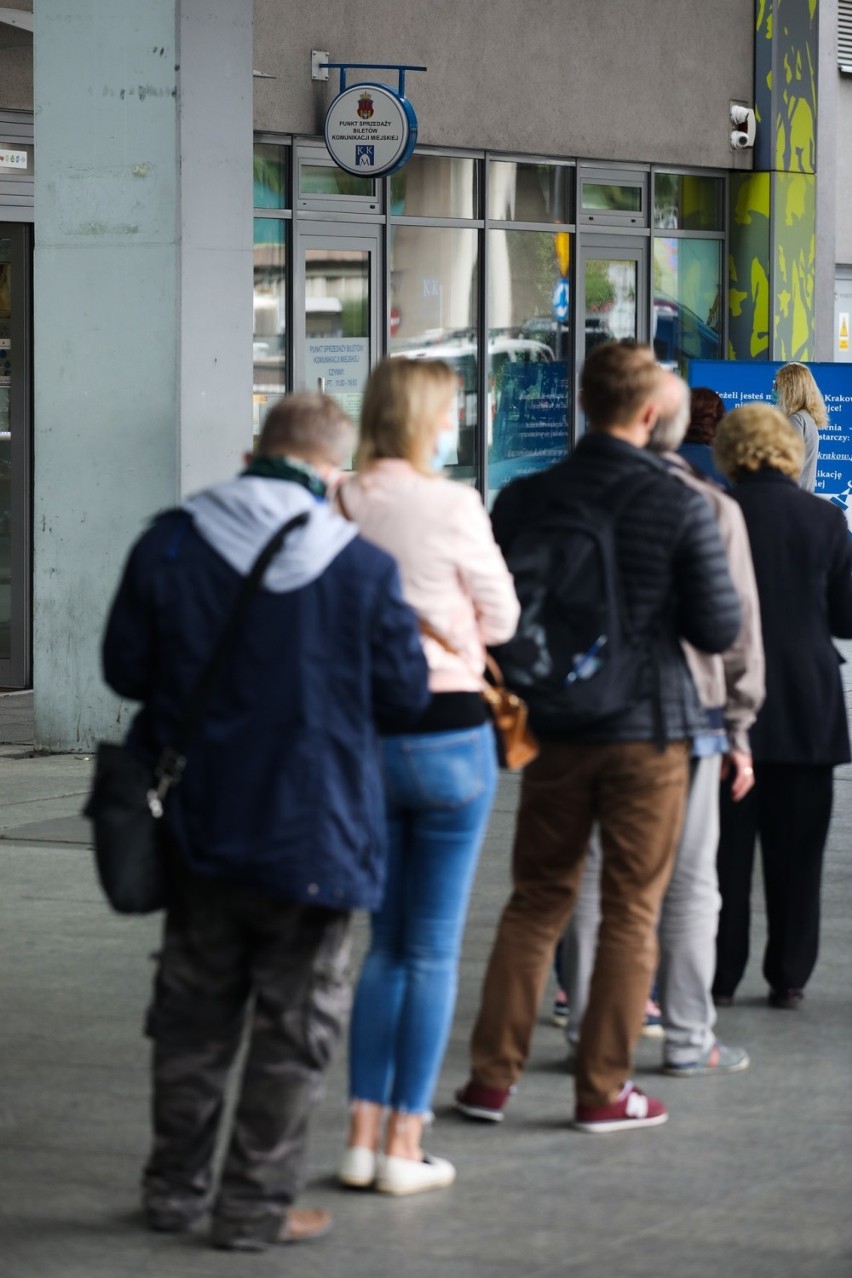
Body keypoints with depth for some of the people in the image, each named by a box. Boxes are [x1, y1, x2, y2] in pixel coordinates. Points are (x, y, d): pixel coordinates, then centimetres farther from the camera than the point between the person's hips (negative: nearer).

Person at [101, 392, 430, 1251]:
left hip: (198, 823, 3)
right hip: (311, 830, -3)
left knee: (193, 1011, 17)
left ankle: (175, 1186, 26)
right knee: (293, 1023, 7)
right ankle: (256, 1204, 9)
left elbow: (125, 667, 0)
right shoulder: (363, 567, -12)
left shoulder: (170, 543, -6)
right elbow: (405, 696, -6)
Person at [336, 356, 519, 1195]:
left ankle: (363, 1135, 14)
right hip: (448, 731, -4)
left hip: (364, 732, 4)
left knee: (386, 941, 16)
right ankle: (405, 1147, 6)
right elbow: (501, 618, -2)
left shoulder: (344, 506, -1)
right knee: (433, 948, 4)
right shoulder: (452, 506, -13)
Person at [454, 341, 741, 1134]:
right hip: (649, 728, -3)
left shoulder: (525, 500, -2)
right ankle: (603, 1090, 7)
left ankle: (492, 1075, 12)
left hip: (553, 730, 3)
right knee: (630, 912, 5)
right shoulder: (681, 508, -11)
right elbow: (719, 629, -9)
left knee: (535, 901, 13)